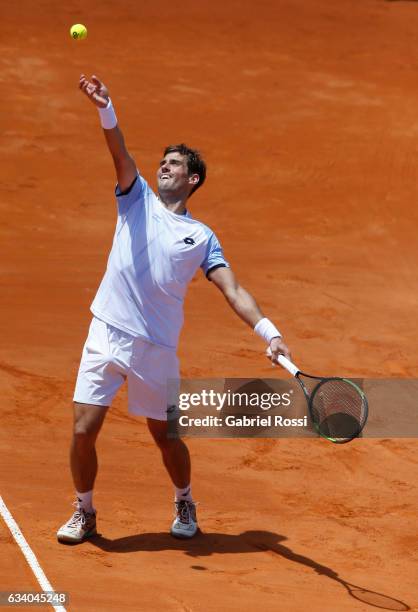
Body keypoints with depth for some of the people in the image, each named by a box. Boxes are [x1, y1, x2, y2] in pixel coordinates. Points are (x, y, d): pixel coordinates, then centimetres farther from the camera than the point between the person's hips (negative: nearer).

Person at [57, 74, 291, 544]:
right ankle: (84, 512, 17)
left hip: (156, 347, 0)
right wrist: (105, 109, -28)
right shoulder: (138, 198, 9)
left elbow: (233, 291, 1)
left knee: (166, 435, 8)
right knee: (84, 430, -4)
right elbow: (120, 152, -9)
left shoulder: (201, 237, 7)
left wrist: (268, 332, -14)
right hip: (106, 333, 0)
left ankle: (184, 504, 35)